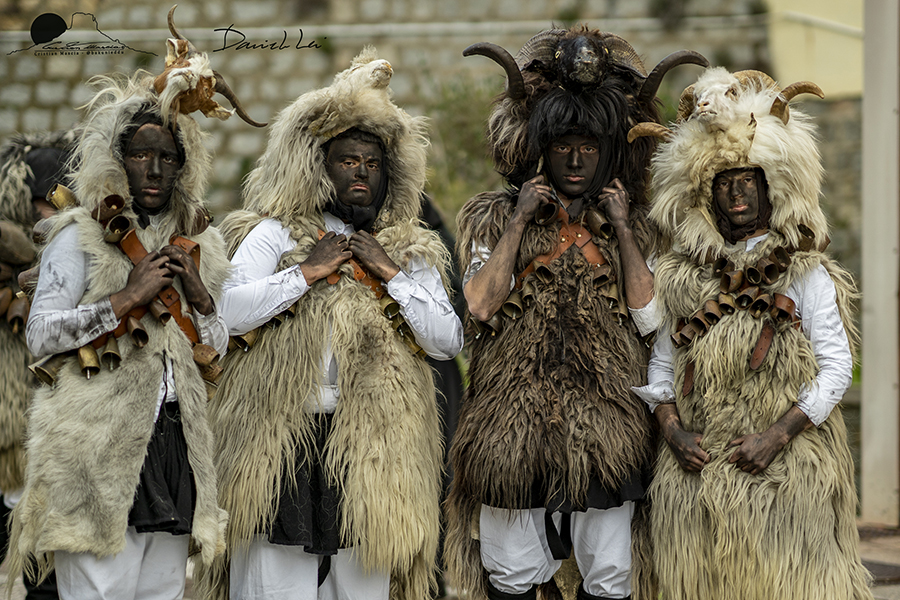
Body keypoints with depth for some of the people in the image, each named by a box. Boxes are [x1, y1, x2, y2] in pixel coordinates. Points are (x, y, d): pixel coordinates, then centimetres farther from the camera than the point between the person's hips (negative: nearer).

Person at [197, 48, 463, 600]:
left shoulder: (412, 253, 15)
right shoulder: (275, 235, 7)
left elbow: (448, 342, 3)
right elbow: (227, 313, -8)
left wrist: (392, 273, -3)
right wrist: (306, 272, -9)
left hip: (372, 446, 3)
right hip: (283, 438, -2)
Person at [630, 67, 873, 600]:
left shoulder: (805, 274, 3)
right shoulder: (684, 276, 13)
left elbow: (836, 368, -3)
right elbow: (660, 365, 16)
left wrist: (777, 436, -12)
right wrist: (672, 428, -2)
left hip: (788, 475, -3)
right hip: (697, 471, 3)